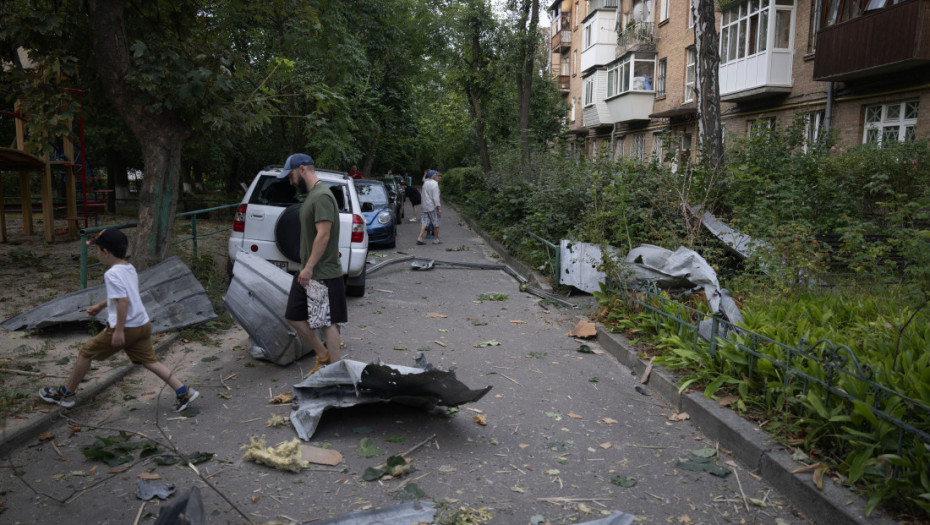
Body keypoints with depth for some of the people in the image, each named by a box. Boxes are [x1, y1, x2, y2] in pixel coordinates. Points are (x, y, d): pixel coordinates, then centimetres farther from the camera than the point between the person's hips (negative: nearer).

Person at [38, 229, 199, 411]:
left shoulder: (112, 274, -16)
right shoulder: (130, 268, 11)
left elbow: (123, 301, -24)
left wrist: (119, 330, -23)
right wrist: (100, 306, 37)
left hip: (125, 328, -8)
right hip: (143, 324, 8)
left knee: (86, 353, 11)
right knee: (150, 362, 11)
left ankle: (65, 394, 25)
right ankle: (184, 392, 2)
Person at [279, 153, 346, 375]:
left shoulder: (322, 196, -17)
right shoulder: (312, 194, 15)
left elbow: (323, 235, -24)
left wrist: (309, 267, -23)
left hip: (322, 274, -10)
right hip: (309, 272, 11)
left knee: (328, 322, -1)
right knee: (294, 317, 14)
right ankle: (323, 356, 27)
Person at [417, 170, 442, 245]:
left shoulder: (425, 183, 11)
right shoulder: (435, 184, -13)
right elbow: (435, 198, -19)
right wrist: (439, 208, -17)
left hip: (424, 206, 7)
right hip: (432, 207, -7)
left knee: (424, 222, 5)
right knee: (436, 223, 5)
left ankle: (420, 238, -7)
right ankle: (436, 239, 12)